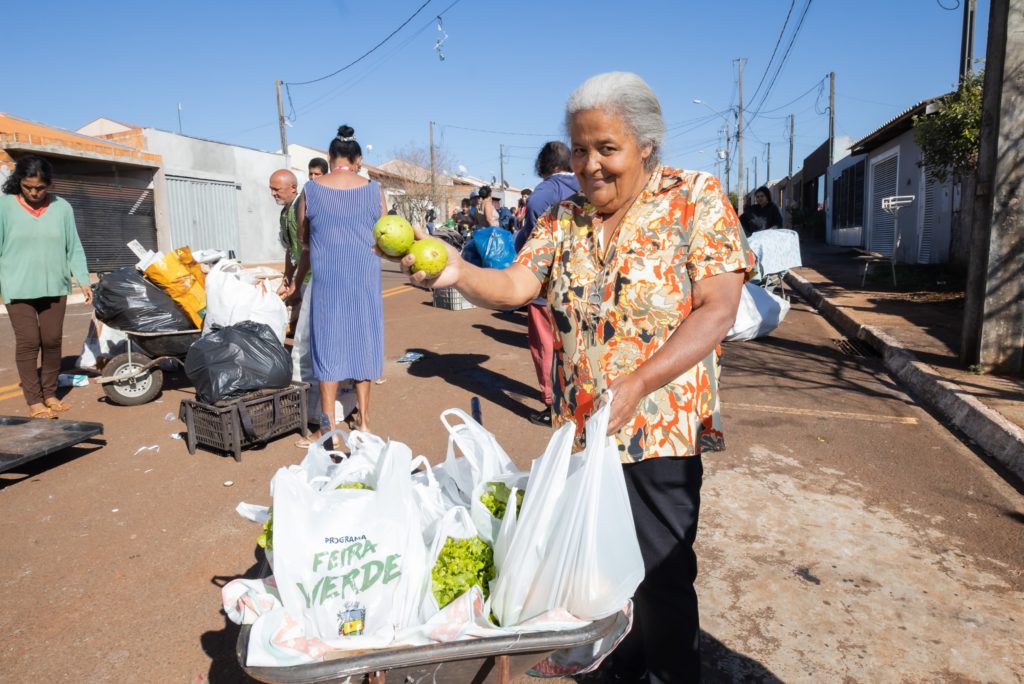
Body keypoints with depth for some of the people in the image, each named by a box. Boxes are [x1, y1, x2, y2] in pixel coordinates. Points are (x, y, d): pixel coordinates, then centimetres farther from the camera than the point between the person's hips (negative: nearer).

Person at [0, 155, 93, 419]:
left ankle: (50, 394, 22)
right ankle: (34, 401, 5)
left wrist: (83, 280, -3)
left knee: (52, 341, 8)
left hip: (55, 287, 2)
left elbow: (74, 248, 4)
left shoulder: (62, 207, 3)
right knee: (28, 342, -3)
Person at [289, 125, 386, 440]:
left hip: (326, 280, -1)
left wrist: (296, 279, 22)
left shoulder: (310, 190, 1)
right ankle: (363, 420, 18)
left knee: (328, 345, 7)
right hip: (365, 279, 1)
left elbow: (304, 243, 8)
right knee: (363, 343, 11)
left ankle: (329, 424, 9)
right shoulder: (374, 190, 2)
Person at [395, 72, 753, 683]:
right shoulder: (565, 217, 6)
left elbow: (718, 310, -16)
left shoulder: (696, 198, -8)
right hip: (579, 426, 5)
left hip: (658, 430, -5)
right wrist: (458, 272, -25)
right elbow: (514, 287, -3)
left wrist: (634, 386, -25)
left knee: (661, 575, 10)